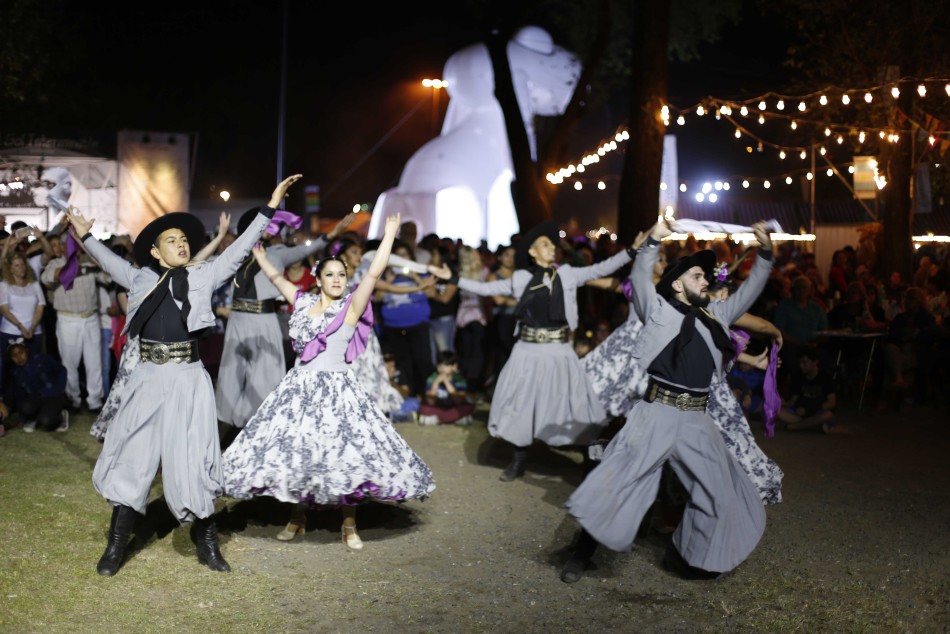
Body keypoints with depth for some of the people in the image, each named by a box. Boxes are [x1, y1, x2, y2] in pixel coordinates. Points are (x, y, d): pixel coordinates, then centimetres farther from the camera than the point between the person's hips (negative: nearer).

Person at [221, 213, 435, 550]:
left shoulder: (351, 306, -4)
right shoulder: (303, 302, 8)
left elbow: (374, 272, -13)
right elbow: (275, 276, 17)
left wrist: (389, 234, -14)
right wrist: (256, 250, 22)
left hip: (336, 388, -4)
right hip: (299, 386, 4)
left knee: (345, 452, -7)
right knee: (292, 450, 6)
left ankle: (349, 524, 7)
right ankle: (297, 517, 24)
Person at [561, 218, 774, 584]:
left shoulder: (715, 316, 19)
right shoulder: (659, 309, 4)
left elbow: (749, 292, 20)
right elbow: (640, 278, -9)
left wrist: (765, 254, 9)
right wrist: (654, 240, -22)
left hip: (697, 419, 6)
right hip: (657, 413, -5)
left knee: (720, 492, 8)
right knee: (618, 481, -7)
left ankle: (685, 557, 24)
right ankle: (582, 554, 4)